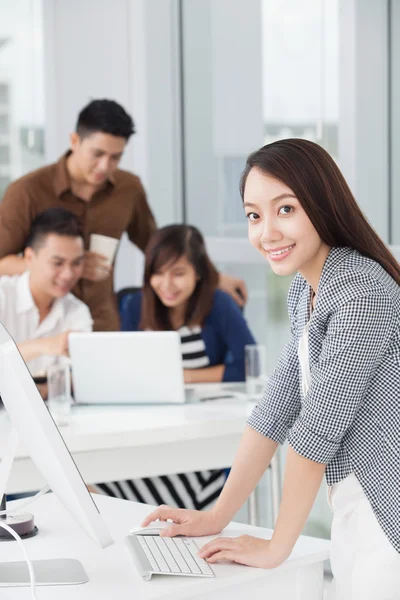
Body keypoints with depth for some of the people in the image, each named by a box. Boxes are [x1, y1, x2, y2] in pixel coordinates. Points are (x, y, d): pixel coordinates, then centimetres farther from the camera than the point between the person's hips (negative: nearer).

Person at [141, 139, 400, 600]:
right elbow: (276, 408, 11)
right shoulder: (305, 293, 10)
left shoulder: (362, 291, -18)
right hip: (356, 514, 8)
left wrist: (276, 547, -10)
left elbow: (318, 426, -17)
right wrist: (216, 518, 10)